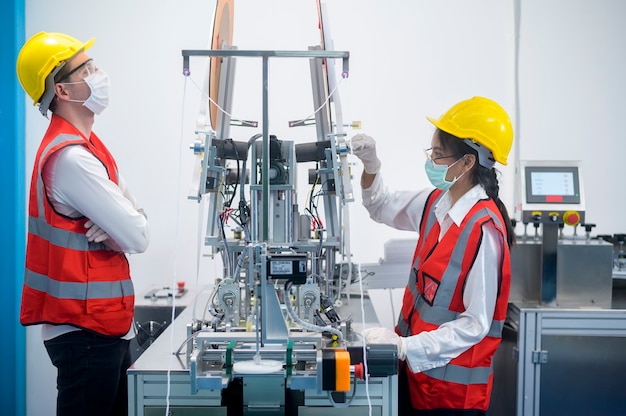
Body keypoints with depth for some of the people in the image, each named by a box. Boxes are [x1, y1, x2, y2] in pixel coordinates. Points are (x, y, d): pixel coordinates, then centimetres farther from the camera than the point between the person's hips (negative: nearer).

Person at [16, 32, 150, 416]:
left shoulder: (87, 146, 12)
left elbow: (138, 217, 10)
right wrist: (131, 225, 1)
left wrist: (117, 226, -11)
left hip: (108, 326, 9)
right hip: (85, 331, -9)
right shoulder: (72, 157, -20)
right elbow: (137, 238, -21)